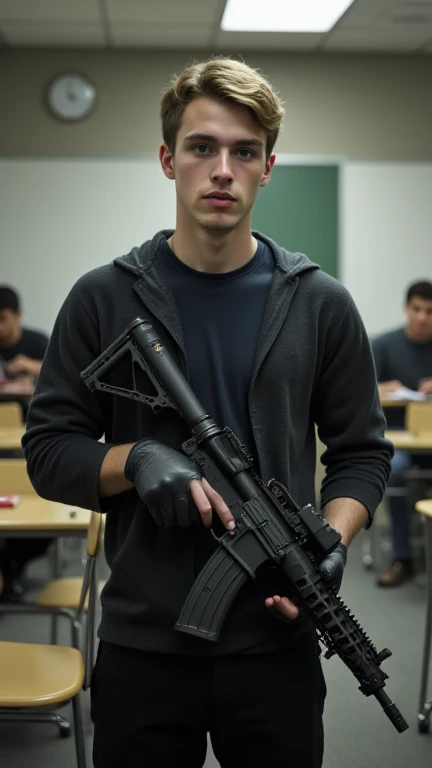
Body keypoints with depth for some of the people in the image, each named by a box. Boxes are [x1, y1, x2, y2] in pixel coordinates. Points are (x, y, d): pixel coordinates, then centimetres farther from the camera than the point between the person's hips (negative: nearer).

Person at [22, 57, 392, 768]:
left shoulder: (319, 304, 1)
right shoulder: (103, 300, 0)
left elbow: (362, 453, 6)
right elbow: (49, 450, 1)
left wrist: (333, 541, -12)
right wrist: (135, 460, -18)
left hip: (276, 645, 1)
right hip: (140, 648, 0)